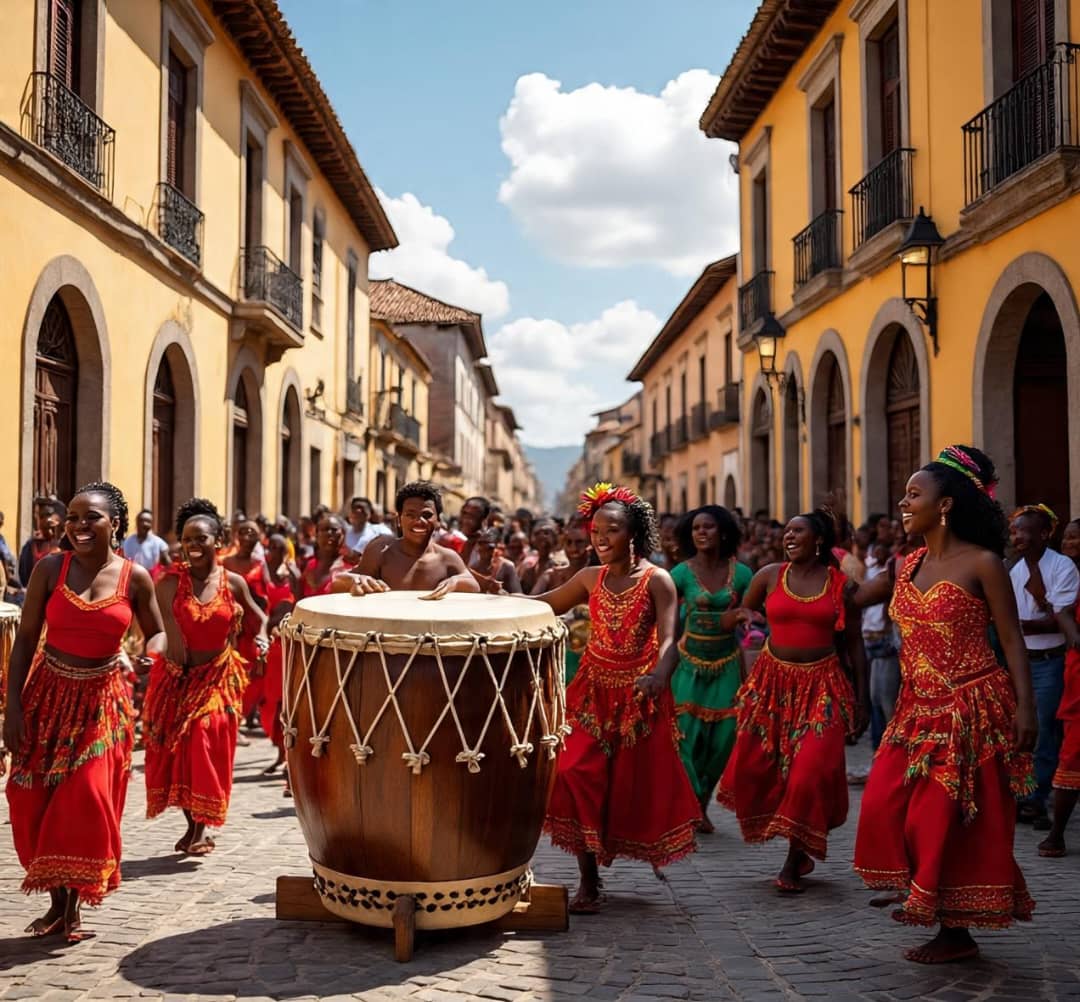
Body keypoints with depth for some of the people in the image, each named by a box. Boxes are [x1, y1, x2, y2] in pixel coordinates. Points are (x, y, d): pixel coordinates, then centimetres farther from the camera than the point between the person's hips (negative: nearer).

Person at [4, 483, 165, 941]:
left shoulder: (134, 577, -6)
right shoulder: (50, 568, -5)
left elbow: (157, 633, 6)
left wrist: (147, 657, -17)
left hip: (101, 701, -1)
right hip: (48, 696, 1)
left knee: (87, 800, -5)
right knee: (38, 801, 4)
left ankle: (75, 906, 13)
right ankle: (56, 901, 22)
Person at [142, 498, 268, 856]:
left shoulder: (233, 582, -2)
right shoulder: (170, 583, -7)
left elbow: (258, 615, 14)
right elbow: (167, 630, -9)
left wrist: (262, 637, -3)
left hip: (218, 677, 0)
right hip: (176, 677, 1)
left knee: (208, 745, -9)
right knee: (177, 749, 4)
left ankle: (201, 828, 5)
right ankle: (192, 826, 22)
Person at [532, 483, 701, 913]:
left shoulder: (656, 580, -11)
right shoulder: (591, 578, 3)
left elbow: (668, 641, -22)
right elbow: (545, 604, 16)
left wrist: (658, 676, -43)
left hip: (638, 695, -3)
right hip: (594, 690, 3)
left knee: (637, 784, 7)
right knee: (577, 773, -10)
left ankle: (651, 850, 38)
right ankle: (588, 882, 0)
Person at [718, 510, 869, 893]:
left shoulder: (841, 584, 0)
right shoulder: (769, 575, 3)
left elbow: (854, 645, 5)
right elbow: (742, 611, 17)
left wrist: (861, 700, 4)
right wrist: (747, 619, -6)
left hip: (822, 686, -2)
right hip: (773, 681, 2)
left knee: (811, 772, -10)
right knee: (754, 768, 2)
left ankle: (794, 862, 7)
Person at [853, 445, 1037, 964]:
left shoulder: (982, 563, -9)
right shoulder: (907, 565, 8)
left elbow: (1011, 638, -10)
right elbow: (850, 599, 16)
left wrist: (1025, 706, -17)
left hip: (971, 707, -6)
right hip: (918, 708, 6)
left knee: (949, 819, -1)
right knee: (887, 805, 5)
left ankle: (958, 933, 14)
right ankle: (922, 897, 27)